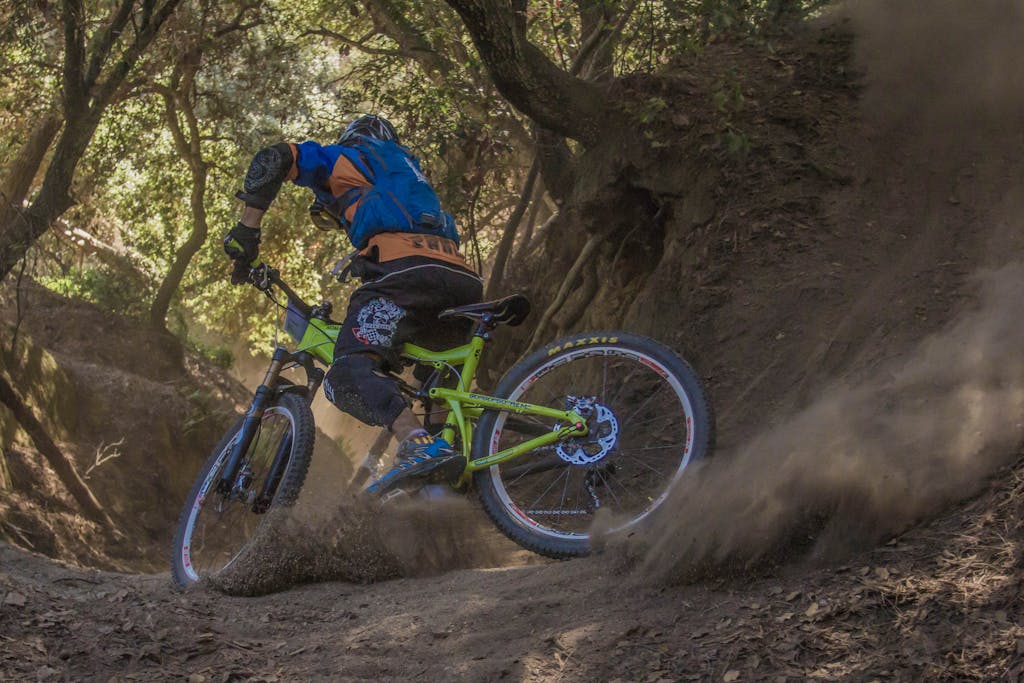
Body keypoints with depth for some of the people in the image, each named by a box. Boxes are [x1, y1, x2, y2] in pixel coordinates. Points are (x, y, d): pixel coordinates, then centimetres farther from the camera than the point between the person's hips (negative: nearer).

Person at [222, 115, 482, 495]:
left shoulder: (344, 158, 24)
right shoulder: (407, 169, 42)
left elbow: (273, 159, 9)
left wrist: (247, 228, 11)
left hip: (404, 270, -7)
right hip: (461, 278, 7)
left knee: (349, 373, -21)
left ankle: (419, 444, -46)